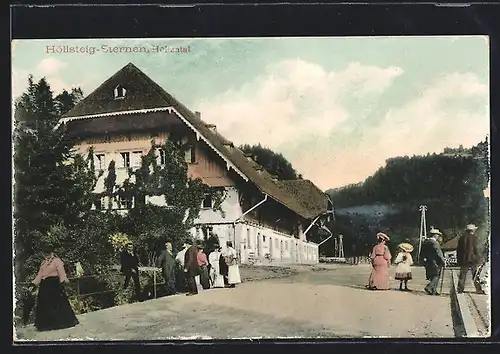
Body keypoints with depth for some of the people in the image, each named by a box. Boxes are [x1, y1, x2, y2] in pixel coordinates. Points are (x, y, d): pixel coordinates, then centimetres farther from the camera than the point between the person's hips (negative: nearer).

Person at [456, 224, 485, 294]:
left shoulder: (462, 237, 6)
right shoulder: (473, 237, -9)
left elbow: (458, 249, 10)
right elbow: (475, 249, -12)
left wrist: (458, 259, 16)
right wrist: (479, 257, -4)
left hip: (463, 259, 4)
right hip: (473, 259, -4)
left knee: (462, 275, 10)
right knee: (476, 276, 4)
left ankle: (460, 289, 9)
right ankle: (479, 290, 5)